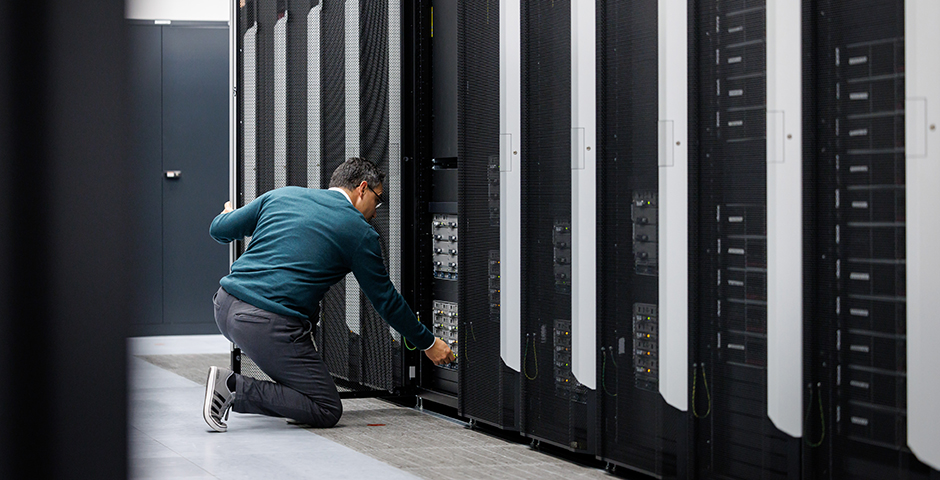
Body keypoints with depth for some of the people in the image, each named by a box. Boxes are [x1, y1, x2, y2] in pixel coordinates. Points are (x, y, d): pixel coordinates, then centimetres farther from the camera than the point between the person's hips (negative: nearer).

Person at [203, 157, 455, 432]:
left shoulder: (283, 195, 17)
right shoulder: (360, 232, 5)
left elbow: (220, 230, 20)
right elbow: (386, 300, 11)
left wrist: (227, 216, 45)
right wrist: (428, 344, 23)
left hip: (225, 306, 7)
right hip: (269, 325, -7)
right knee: (328, 411, 1)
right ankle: (236, 389, -12)